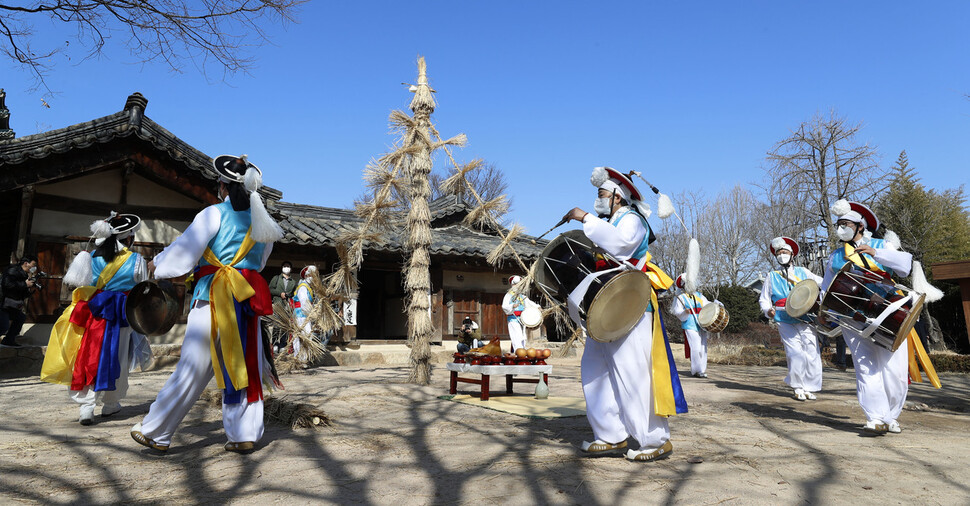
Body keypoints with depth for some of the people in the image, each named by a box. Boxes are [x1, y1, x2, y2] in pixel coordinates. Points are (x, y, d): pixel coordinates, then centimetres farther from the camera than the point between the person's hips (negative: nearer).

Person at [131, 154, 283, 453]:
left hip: (215, 298, -4)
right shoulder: (261, 220, 10)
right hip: (248, 299, 4)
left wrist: (157, 264, 14)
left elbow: (184, 249, -3)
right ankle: (245, 435, 10)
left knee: (192, 367, 2)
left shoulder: (214, 214, -4)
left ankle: (155, 433, 16)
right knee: (244, 366, 8)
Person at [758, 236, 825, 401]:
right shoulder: (772, 276, 11)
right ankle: (798, 387, 5)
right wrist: (768, 310, -8)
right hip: (786, 323, -2)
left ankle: (809, 387, 12)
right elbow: (763, 300, 12)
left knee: (813, 354, -4)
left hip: (806, 320, 2)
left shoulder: (803, 272, 14)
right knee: (796, 354, -12)